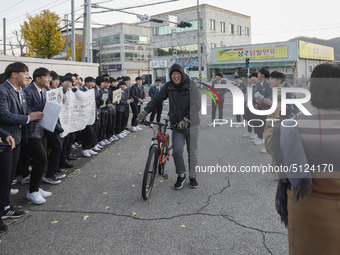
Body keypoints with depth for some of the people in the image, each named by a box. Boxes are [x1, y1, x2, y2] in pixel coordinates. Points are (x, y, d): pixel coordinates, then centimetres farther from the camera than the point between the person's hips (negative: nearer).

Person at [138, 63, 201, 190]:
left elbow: (196, 105, -15)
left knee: (192, 153, 8)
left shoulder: (191, 85, -9)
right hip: (176, 125, 2)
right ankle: (181, 176, 10)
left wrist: (186, 120, -25)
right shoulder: (168, 86, 1)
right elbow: (156, 99, 1)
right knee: (177, 151, -12)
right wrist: (145, 112, -11)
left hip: (191, 125, -1)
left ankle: (192, 176, 29)